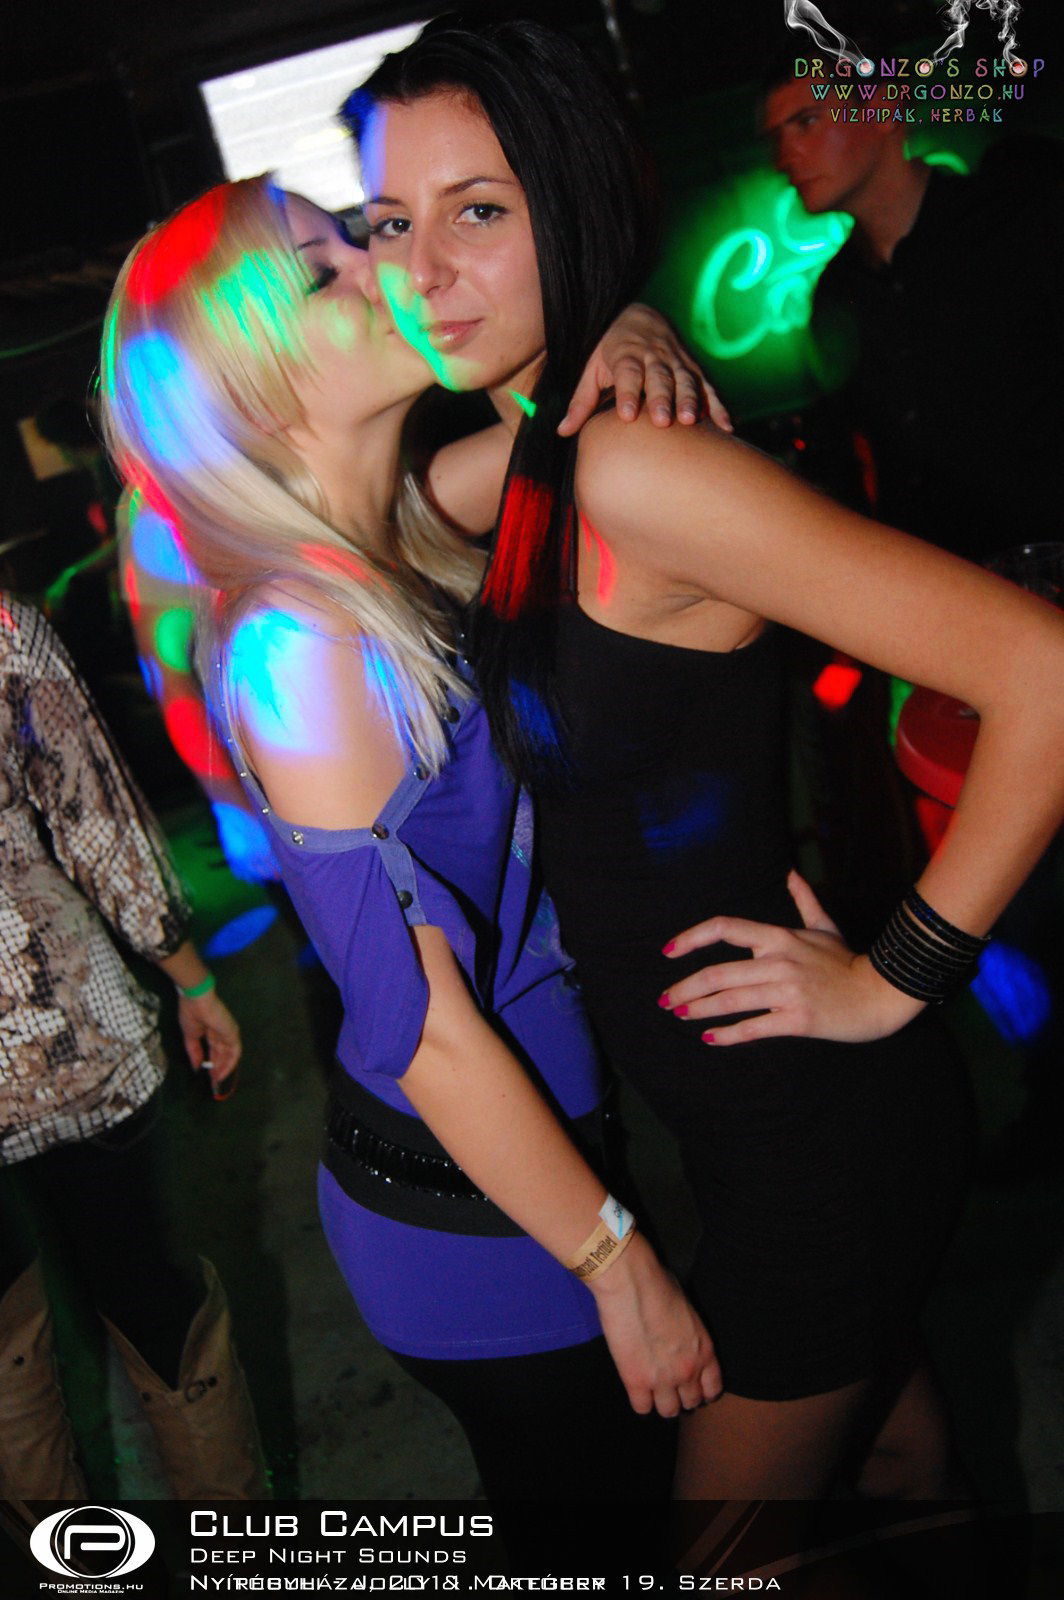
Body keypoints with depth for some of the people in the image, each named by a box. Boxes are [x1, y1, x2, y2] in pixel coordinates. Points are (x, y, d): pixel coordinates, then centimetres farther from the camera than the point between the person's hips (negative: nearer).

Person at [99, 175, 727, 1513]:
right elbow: (425, 1031, -25)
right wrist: (622, 1273, -17)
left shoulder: (408, 534, -3)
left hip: (550, 1119, 8)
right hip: (468, 1208, -7)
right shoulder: (303, 641, -26)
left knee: (629, 1474, 28)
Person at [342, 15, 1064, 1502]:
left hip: (812, 1122, -8)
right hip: (747, 1102, 8)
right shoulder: (522, 462, 1)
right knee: (887, 1425, 31)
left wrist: (895, 978, -22)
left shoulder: (637, 463, -26)